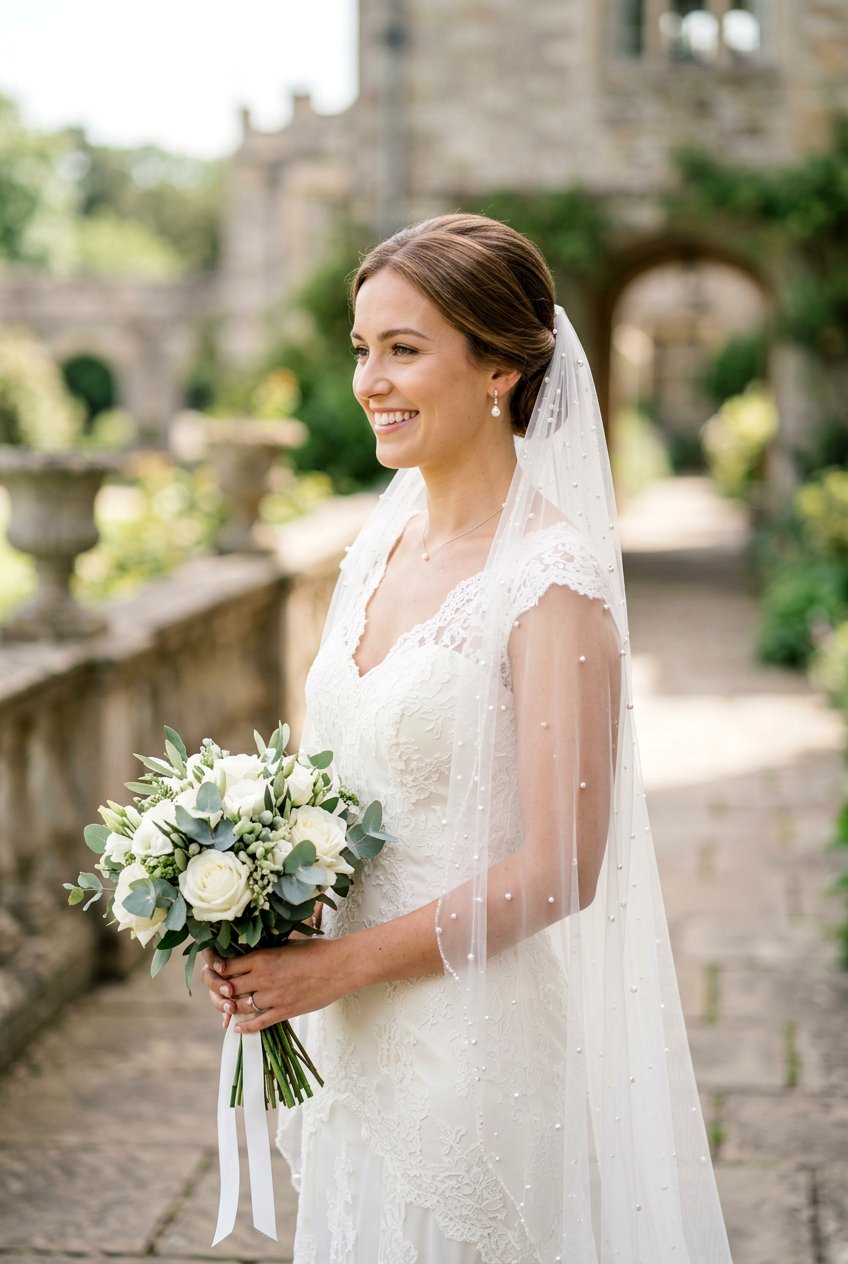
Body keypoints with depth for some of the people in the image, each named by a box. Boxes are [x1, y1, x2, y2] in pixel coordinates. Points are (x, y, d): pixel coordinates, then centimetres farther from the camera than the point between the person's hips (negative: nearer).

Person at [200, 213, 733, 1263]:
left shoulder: (552, 578, -18)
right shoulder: (384, 539, 5)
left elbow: (559, 870, -19)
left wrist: (340, 964, -15)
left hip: (480, 1035, -7)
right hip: (357, 1032, 7)